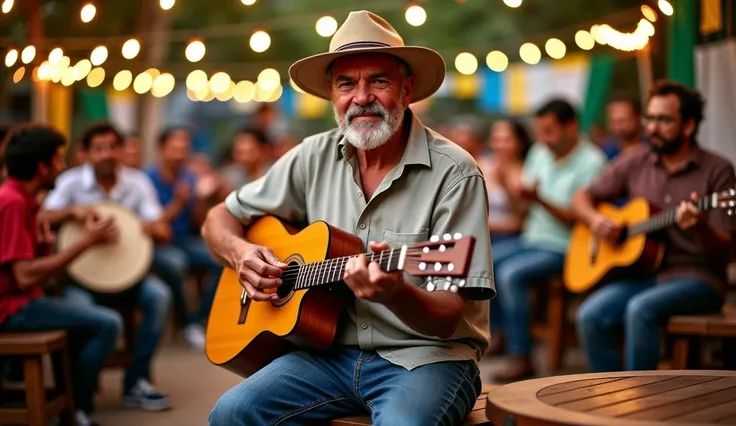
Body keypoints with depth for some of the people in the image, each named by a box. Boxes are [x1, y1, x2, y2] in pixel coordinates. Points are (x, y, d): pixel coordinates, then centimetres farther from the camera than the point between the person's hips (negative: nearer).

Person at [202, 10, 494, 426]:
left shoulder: (454, 172, -12)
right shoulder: (315, 157, 3)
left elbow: (448, 318, -15)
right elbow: (219, 220, 14)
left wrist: (395, 293, -36)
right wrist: (240, 252, -9)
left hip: (425, 356, -3)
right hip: (333, 350, 4)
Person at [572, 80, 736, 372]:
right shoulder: (635, 164, 8)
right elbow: (582, 198, 17)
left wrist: (700, 227, -29)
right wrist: (595, 219, -6)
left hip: (696, 278, -4)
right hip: (642, 273, 4)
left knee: (640, 309, -32)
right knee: (591, 316, -22)